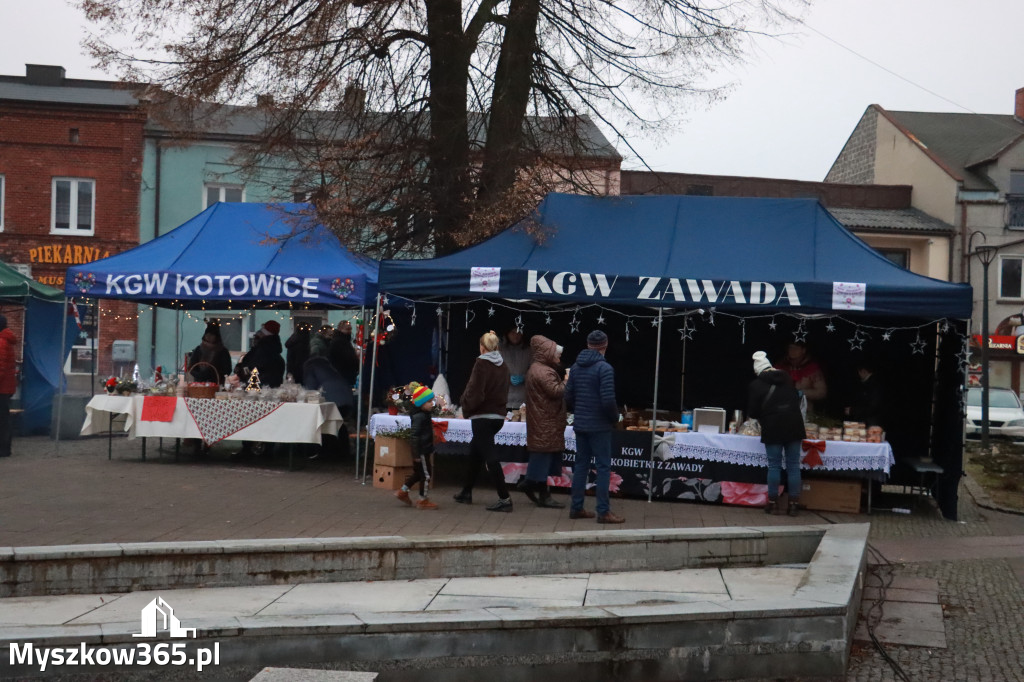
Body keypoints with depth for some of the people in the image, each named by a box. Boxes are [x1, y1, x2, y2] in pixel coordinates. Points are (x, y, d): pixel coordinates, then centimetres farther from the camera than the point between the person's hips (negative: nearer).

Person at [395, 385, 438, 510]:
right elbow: (415, 435, -23)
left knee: (418, 473, 19)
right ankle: (423, 500, 6)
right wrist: (417, 454, -23)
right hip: (421, 451, -10)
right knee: (426, 474, -2)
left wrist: (430, 450, 26)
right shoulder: (419, 417, -19)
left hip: (424, 451, 10)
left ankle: (403, 491, 28)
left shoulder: (425, 415, 12)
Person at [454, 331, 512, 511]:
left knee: (490, 457, -8)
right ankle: (466, 491, 31)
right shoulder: (503, 366, 9)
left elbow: (474, 393, -16)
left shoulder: (481, 364, -13)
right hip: (498, 415, 8)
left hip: (482, 416, -8)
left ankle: (504, 498, -14)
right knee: (475, 450, 22)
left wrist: (465, 407, 0)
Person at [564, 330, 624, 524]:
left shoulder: (575, 367, 7)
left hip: (580, 425, 7)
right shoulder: (604, 368, -15)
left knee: (581, 465, 13)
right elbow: (608, 400, -19)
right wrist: (615, 418, -3)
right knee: (603, 468, -1)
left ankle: (576, 508, 17)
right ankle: (604, 512, -1)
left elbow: (568, 397, 9)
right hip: (599, 426, -7)